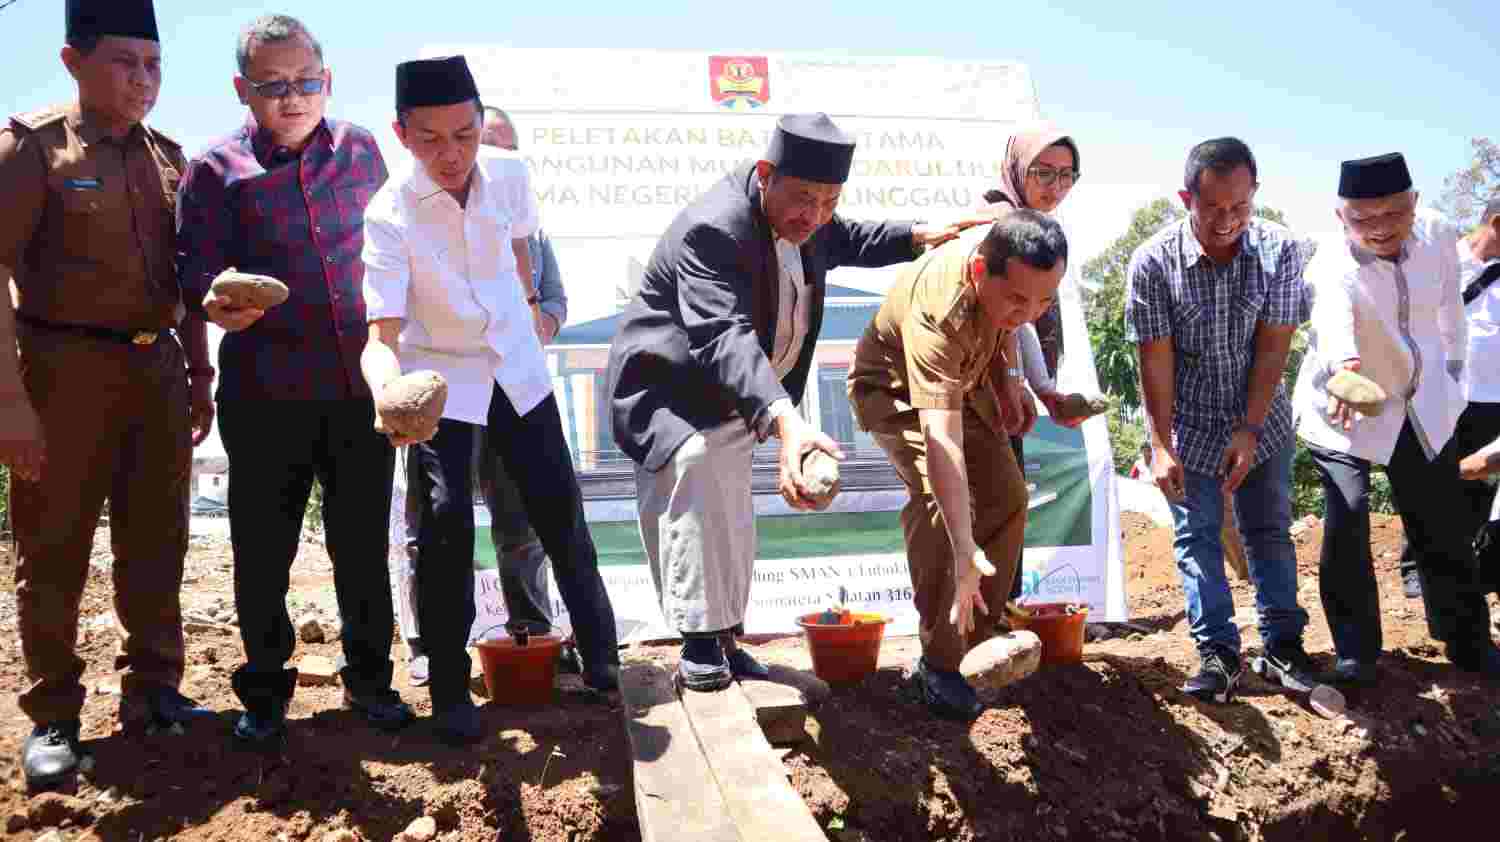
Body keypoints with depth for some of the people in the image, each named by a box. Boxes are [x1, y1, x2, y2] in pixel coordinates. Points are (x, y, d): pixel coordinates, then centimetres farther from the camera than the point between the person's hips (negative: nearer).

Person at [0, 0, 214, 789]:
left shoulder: (168, 156, 11)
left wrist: (199, 376, 15)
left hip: (157, 366, 5)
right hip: (66, 366, -5)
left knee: (156, 542, 11)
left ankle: (152, 691, 25)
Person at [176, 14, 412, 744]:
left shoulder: (359, 150, 7)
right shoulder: (216, 170, -2)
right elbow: (196, 271, -6)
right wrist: (218, 302, -29)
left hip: (360, 386, 2)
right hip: (266, 394, -2)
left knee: (364, 544, 10)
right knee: (263, 550, 5)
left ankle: (368, 678, 27)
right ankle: (264, 691, 24)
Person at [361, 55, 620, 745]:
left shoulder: (509, 174, -12)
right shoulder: (390, 216, -24)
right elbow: (382, 335, -31)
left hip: (516, 365, 4)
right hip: (439, 378, -3)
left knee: (560, 512, 5)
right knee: (444, 527, -10)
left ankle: (600, 657, 22)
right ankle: (450, 692, 6)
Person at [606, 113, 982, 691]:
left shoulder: (804, 220, -4)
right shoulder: (714, 229, -33)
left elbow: (846, 241, 21)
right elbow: (724, 338, -47)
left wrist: (919, 236, 8)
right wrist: (785, 421, -60)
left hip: (731, 399, 9)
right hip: (671, 397, -9)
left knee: (734, 533, 12)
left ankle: (724, 643, 25)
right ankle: (699, 650, -16)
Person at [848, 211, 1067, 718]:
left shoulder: (1009, 253, -24)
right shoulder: (935, 315, -44)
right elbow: (941, 441, -53)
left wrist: (1010, 378, -3)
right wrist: (966, 552, -59)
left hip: (964, 380, 7)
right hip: (895, 390, -7)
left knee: (1005, 496, 2)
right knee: (937, 502, -28)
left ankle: (977, 645, 14)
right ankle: (939, 665, -16)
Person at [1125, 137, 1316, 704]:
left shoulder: (1279, 250, -15)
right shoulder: (1153, 262, -18)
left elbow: (1273, 346, -13)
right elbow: (1155, 357, -17)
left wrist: (1249, 431, -17)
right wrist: (1162, 445, -18)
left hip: (1261, 420, 1)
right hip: (1190, 424, -1)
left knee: (1270, 532, 8)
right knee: (1197, 536, 1)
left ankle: (1282, 644, 17)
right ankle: (1218, 653, 7)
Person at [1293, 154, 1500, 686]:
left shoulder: (1437, 234, -14)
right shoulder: (1332, 266, -30)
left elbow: (1449, 307, 4)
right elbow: (1334, 315, -53)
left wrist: (1454, 368, 15)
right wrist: (1344, 366, -73)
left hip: (1427, 405, 5)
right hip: (1344, 409, -4)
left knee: (1444, 526, 12)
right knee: (1346, 522, -18)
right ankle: (1356, 652, 0)